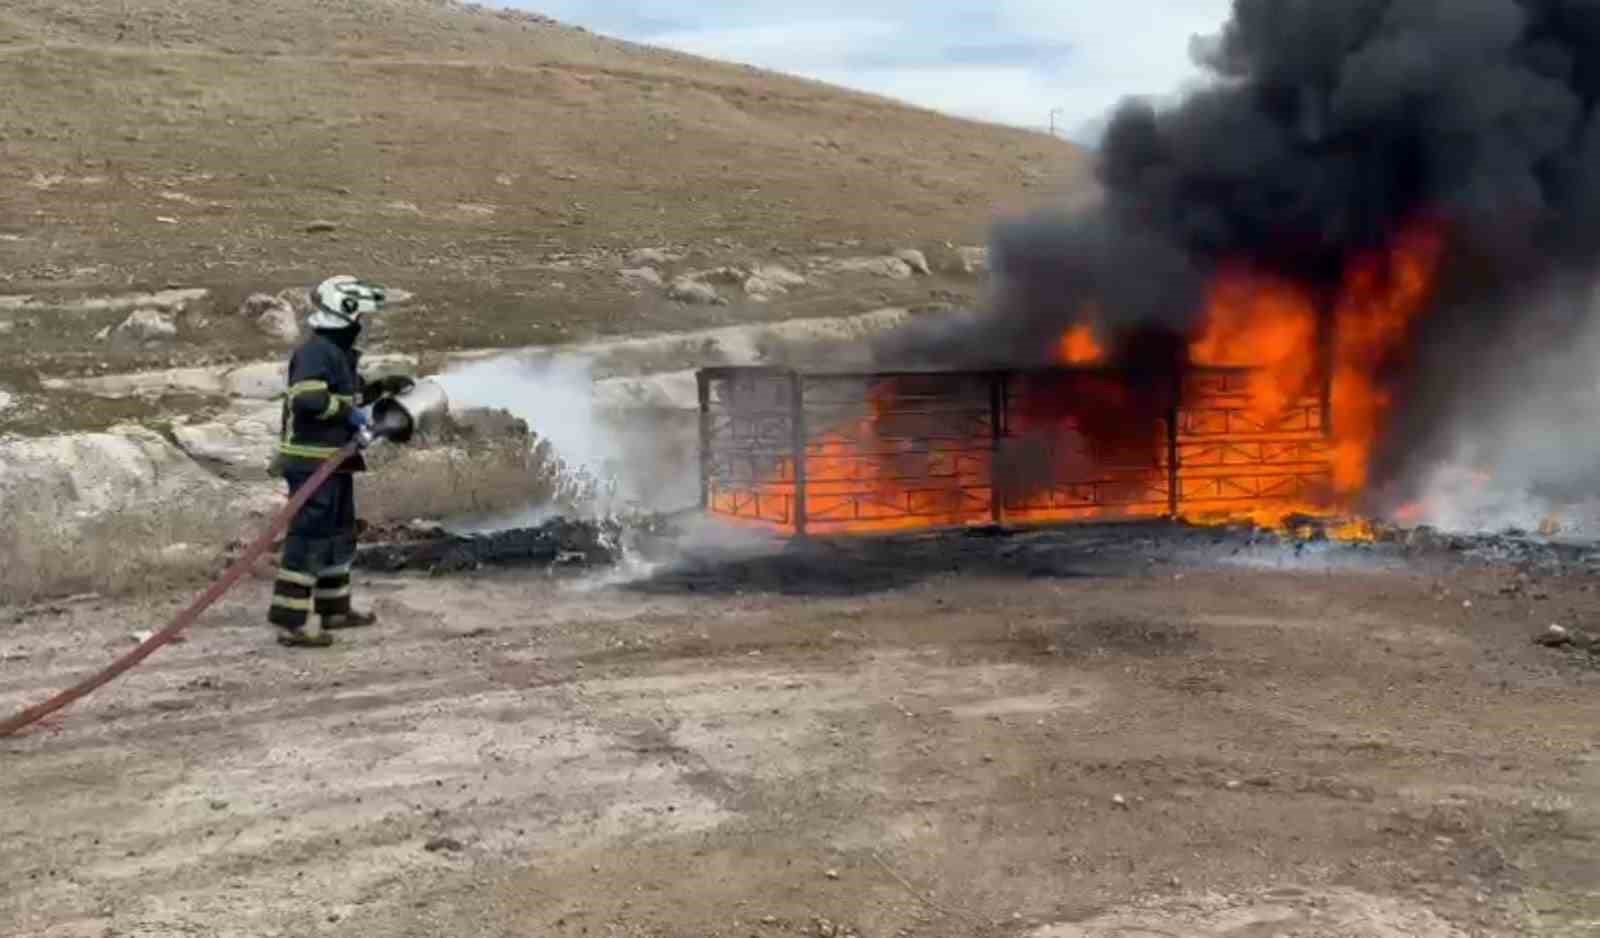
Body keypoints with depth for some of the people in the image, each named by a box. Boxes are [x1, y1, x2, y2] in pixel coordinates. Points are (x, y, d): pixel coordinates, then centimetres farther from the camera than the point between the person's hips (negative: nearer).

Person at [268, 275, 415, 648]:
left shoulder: (338, 352, 16)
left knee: (339, 535, 20)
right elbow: (308, 398, -31)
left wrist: (383, 387, 22)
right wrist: (350, 412, -22)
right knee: (309, 538, -10)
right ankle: (290, 620, -7)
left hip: (333, 461, 11)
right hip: (313, 462, -11)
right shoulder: (316, 351, -17)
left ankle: (333, 608, 32)